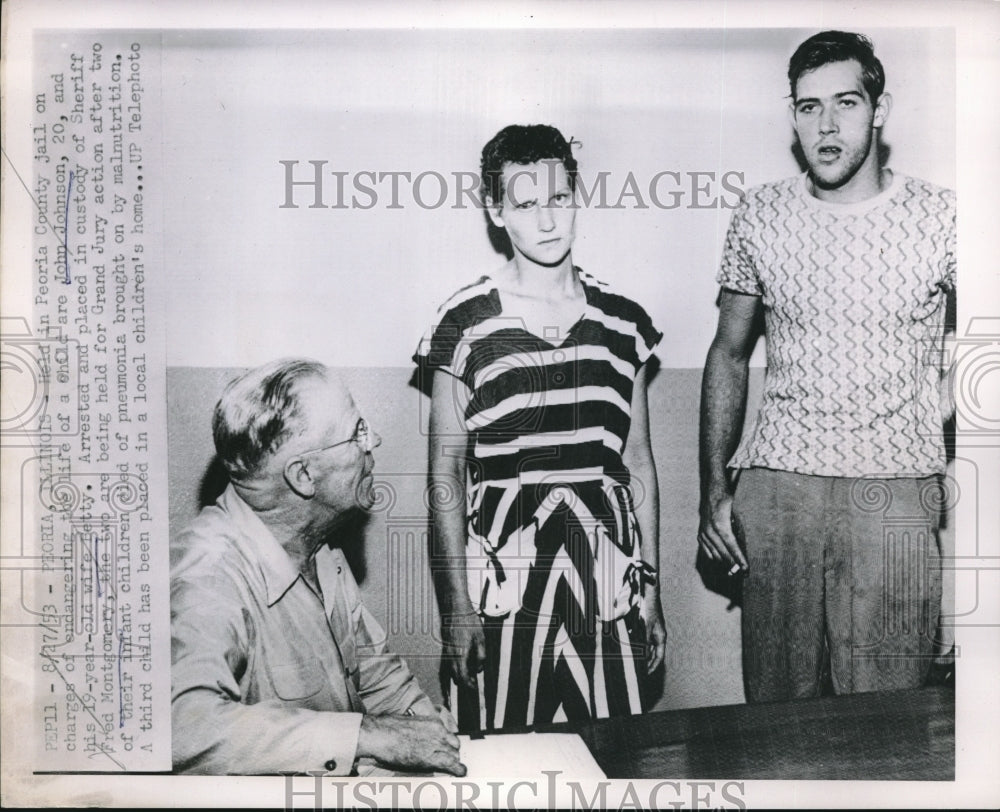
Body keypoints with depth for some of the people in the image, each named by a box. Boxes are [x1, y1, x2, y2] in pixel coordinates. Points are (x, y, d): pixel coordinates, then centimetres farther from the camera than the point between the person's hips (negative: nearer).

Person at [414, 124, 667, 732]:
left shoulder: (623, 320, 7)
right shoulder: (466, 323, -2)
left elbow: (639, 461, 12)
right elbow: (447, 472, -1)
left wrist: (651, 589, 10)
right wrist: (457, 604, -5)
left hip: (606, 572, 3)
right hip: (503, 573, -2)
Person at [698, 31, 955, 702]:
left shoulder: (940, 217, -1)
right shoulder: (761, 216, 6)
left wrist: (929, 414, -6)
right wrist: (714, 489, 6)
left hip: (894, 495, -1)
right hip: (775, 490, 2)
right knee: (774, 710, 10)